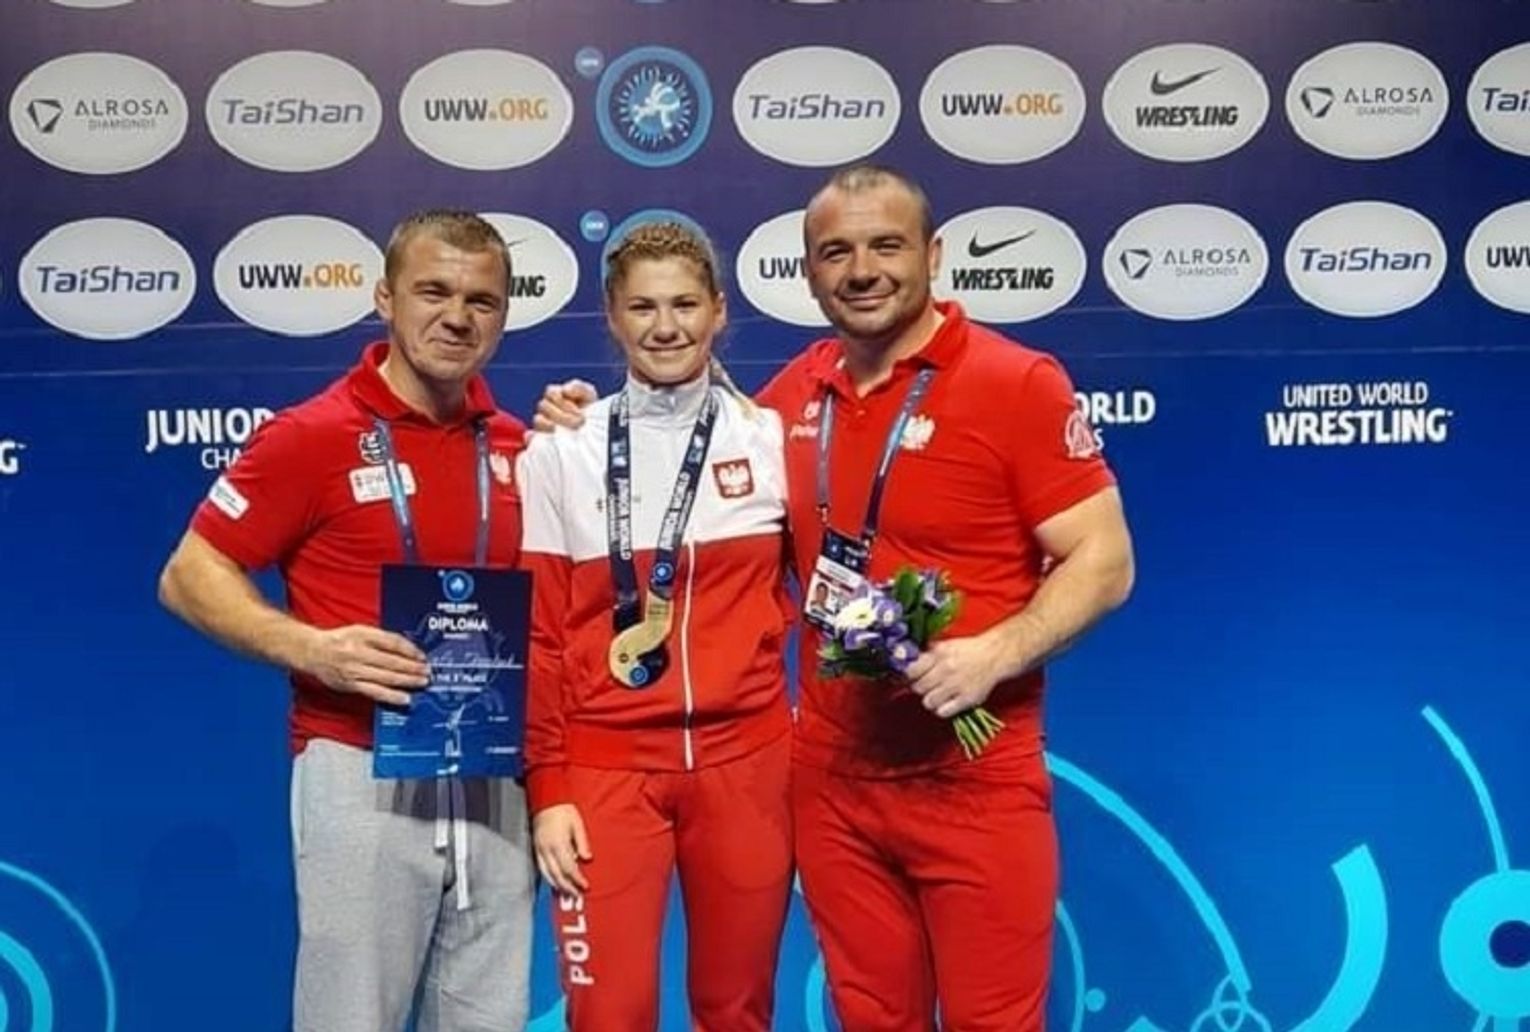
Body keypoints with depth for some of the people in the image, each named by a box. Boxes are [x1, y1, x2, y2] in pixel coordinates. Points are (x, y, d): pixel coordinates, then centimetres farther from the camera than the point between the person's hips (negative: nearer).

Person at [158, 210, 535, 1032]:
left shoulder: (515, 446, 8)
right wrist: (311, 648, -21)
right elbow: (189, 578, -4)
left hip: (492, 779, 5)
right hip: (363, 774, -5)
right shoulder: (312, 435, -7)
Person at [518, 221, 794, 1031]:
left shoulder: (772, 439, 3)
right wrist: (546, 786, -3)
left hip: (746, 762, 2)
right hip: (606, 766, -1)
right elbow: (538, 633, 1)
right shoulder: (560, 454, 0)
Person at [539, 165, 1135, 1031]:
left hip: (976, 781, -5)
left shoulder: (1017, 383, -9)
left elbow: (1103, 561, -10)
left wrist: (997, 652, -24)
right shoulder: (799, 390, 7)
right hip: (831, 777, 5)